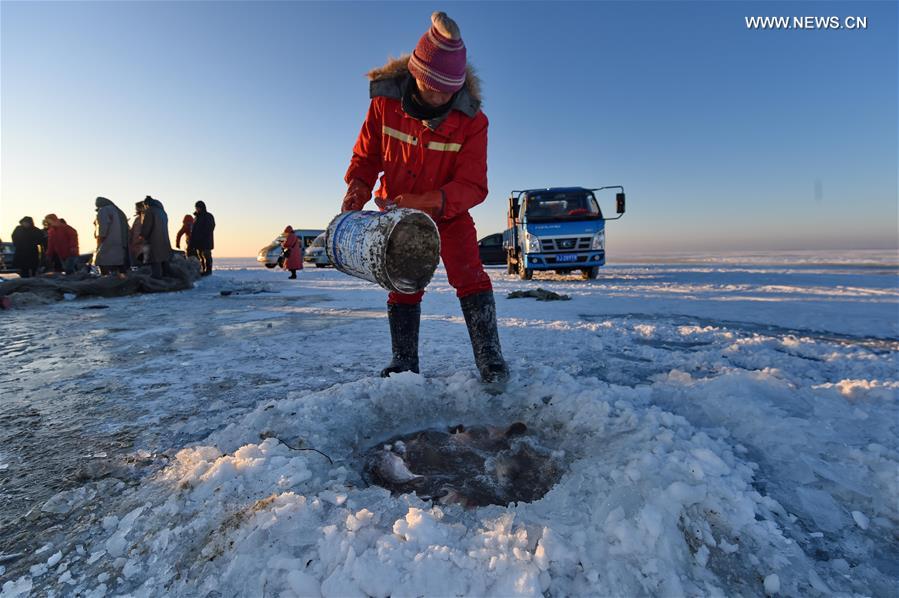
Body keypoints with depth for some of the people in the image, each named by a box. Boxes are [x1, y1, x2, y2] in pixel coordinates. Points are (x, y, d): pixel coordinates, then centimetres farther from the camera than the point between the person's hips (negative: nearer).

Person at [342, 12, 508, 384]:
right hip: (398, 213, 2)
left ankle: (490, 360, -9)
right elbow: (366, 155, -3)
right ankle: (404, 363, 17)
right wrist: (357, 187, -24)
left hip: (450, 214, -2)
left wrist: (424, 201, -40)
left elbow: (473, 186, -25)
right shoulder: (385, 101, -15)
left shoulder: (471, 119, -21)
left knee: (470, 277, -18)